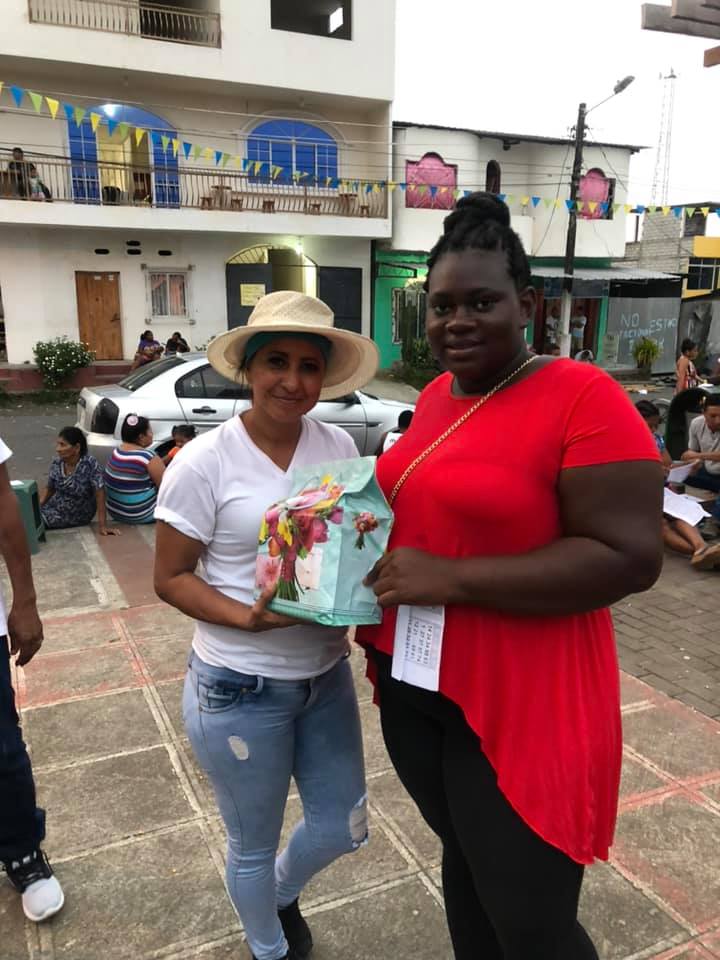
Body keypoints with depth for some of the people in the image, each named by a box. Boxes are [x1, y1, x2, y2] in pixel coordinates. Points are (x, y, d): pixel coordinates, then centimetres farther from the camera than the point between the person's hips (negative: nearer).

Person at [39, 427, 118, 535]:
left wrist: (102, 525, -29)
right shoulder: (56, 463, -8)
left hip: (78, 515, -5)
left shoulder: (90, 464, -26)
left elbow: (100, 495, -26)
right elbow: (49, 489, 6)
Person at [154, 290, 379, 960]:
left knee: (343, 829, 20)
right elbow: (170, 578, -10)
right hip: (239, 689, -4)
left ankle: (283, 893, 55)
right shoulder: (205, 462, -16)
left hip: (327, 674, 5)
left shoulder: (339, 446, -4)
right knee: (253, 846, 18)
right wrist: (246, 617, -25)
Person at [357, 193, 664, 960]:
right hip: (412, 684, 7)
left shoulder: (584, 398, -17)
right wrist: (378, 613, 7)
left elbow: (631, 556, -22)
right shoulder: (436, 395, 6)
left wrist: (452, 579, -24)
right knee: (461, 857, 24)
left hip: (519, 704, -7)